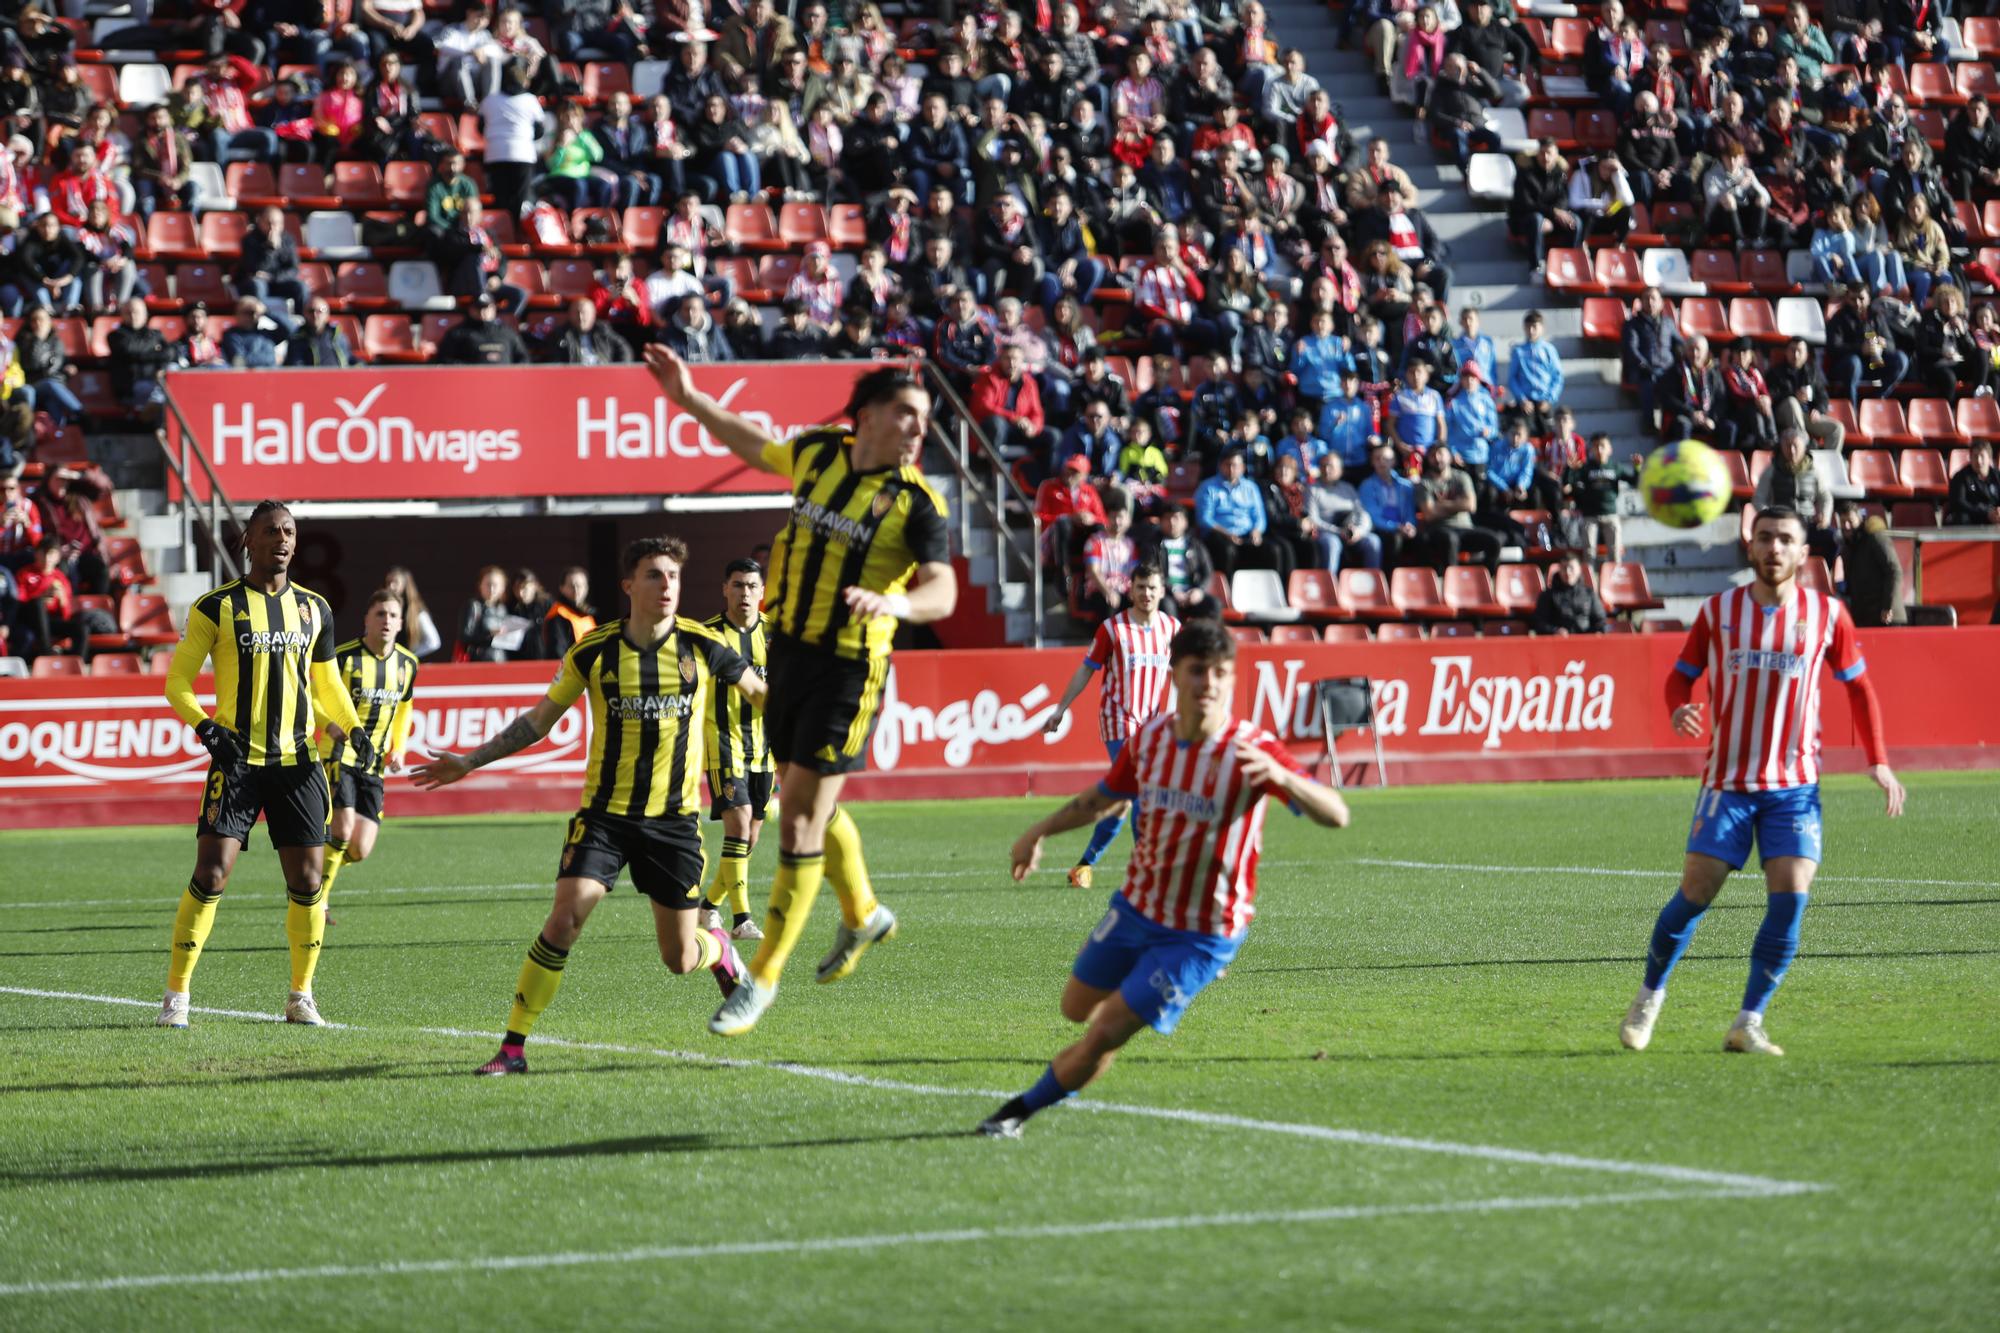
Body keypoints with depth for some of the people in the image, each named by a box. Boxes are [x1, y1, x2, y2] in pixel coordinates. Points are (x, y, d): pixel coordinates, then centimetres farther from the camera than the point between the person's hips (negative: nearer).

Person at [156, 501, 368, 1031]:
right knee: (211, 874, -12)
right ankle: (175, 995, -5)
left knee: (308, 881, 1)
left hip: (297, 761, 4)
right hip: (237, 759, -4)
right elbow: (177, 682, 1)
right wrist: (205, 727, -16)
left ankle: (301, 997, 14)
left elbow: (326, 684, 22)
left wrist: (353, 730, 6)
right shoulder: (216, 608, -1)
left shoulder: (314, 610, 11)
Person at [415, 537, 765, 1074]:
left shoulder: (702, 646, -4)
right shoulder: (594, 652, -4)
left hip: (674, 818, 0)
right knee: (566, 916, -20)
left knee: (679, 959, 5)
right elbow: (539, 721, 8)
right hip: (605, 812, 0)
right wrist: (470, 762, 5)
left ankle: (720, 949, 44)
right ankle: (513, 1046, -12)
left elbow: (760, 692, 14)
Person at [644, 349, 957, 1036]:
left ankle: (763, 978, 6)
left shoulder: (918, 502, -13)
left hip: (849, 670, -6)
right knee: (811, 803, 21)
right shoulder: (818, 452, 3)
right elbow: (753, 445, 23)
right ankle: (862, 914, 47)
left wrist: (896, 601, -42)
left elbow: (942, 592, -22)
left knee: (799, 823, -4)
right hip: (786, 648, 6)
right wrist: (690, 398, 21)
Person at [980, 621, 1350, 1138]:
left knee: (1104, 1036, -8)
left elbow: (1336, 815, -33)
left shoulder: (1253, 750, -22)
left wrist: (1281, 777, -50)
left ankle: (1024, 1108, 16)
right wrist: (1040, 832, 12)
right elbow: (1105, 797, 17)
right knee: (1077, 1008, 22)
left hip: (1201, 936, -6)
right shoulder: (1150, 737, -5)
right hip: (1135, 907, 6)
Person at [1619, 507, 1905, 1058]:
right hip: (1727, 780, 0)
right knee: (1695, 895, -2)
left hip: (1795, 785, 0)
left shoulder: (1826, 614, 1)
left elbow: (1858, 685, 12)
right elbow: (1682, 675, 9)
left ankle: (1748, 1024, -3)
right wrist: (1680, 709, -15)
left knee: (1790, 898, -13)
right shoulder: (1718, 611, 1)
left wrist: (1878, 761, 5)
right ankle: (1650, 996, 22)